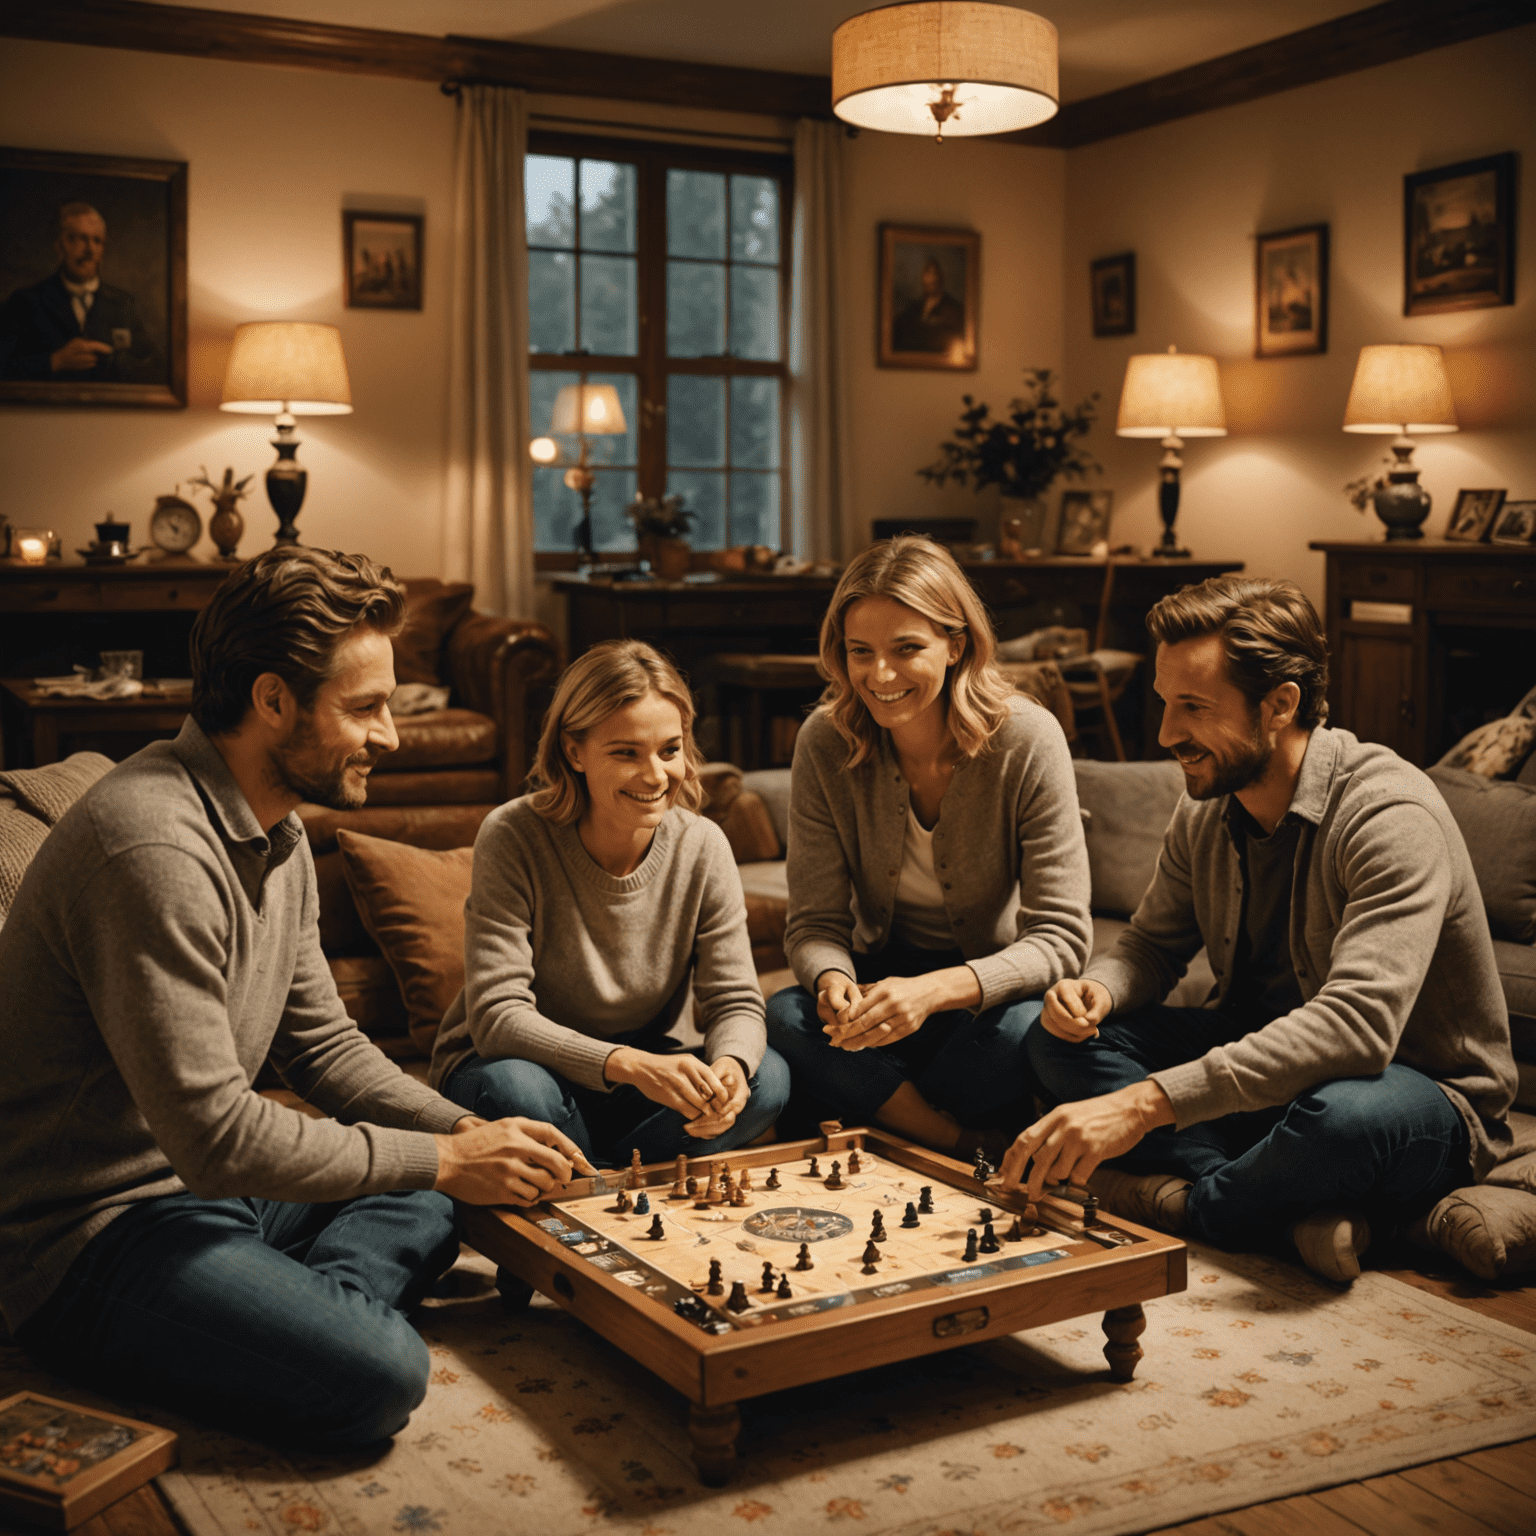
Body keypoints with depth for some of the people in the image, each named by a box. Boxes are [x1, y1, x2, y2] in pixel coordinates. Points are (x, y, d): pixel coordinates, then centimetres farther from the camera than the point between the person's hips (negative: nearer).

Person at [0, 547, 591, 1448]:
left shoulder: (278, 834, 8)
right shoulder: (156, 849, -26)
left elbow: (324, 1045, 13)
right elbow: (217, 1139, -27)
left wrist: (466, 1133, -3)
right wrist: (443, 1159, -18)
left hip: (200, 1183, 11)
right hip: (88, 1233, -11)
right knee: (381, 1374, -28)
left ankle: (322, 1305, -6)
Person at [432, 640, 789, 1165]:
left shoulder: (702, 847, -10)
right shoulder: (513, 839, -22)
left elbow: (735, 1003, -8)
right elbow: (498, 1016, -28)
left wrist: (730, 1064, -35)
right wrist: (629, 1064, -43)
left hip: (637, 1071, 3)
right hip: (519, 1063, -3)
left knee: (765, 1079, -22)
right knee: (513, 1089, -37)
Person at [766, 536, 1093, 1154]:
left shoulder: (1027, 740, -19)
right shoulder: (824, 744, -11)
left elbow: (1061, 936, -20)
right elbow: (816, 921, -6)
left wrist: (935, 990, -38)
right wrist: (833, 982, -32)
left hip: (995, 986, -2)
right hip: (885, 972, 2)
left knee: (1031, 1030, -36)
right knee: (783, 1018, -29)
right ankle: (973, 1148, -18)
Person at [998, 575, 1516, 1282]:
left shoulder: (1392, 816, -27)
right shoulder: (1205, 810, -3)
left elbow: (1357, 1021, -39)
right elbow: (1154, 942, 12)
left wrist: (1146, 1103, -45)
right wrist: (1099, 990, -15)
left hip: (1420, 1088, -7)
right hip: (1261, 1058, 7)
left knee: (1347, 1118, -42)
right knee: (1062, 1038, -10)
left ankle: (1173, 1204, -12)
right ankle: (1299, 1209, -21)